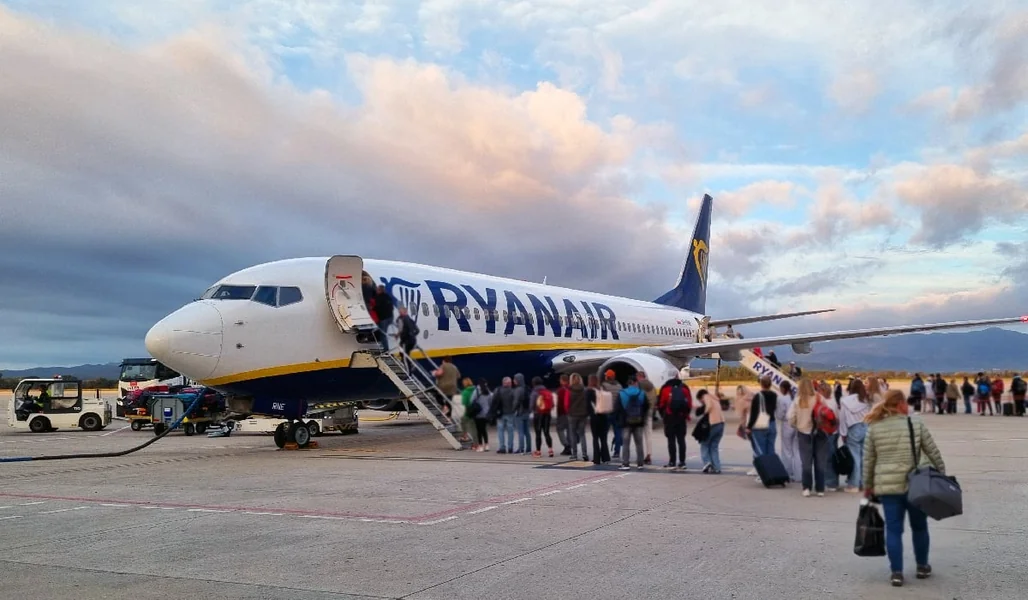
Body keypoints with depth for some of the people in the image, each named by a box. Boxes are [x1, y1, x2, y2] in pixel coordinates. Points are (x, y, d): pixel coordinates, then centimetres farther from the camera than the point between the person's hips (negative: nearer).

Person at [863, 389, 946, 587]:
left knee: (893, 529, 6)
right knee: (919, 526, 17)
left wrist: (868, 486, 13)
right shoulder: (916, 422, -4)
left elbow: (868, 460, 4)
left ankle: (897, 573, 6)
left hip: (887, 486, 1)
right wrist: (942, 472, 13)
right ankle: (922, 567, 31)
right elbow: (933, 451, 0)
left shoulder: (874, 427, 1)